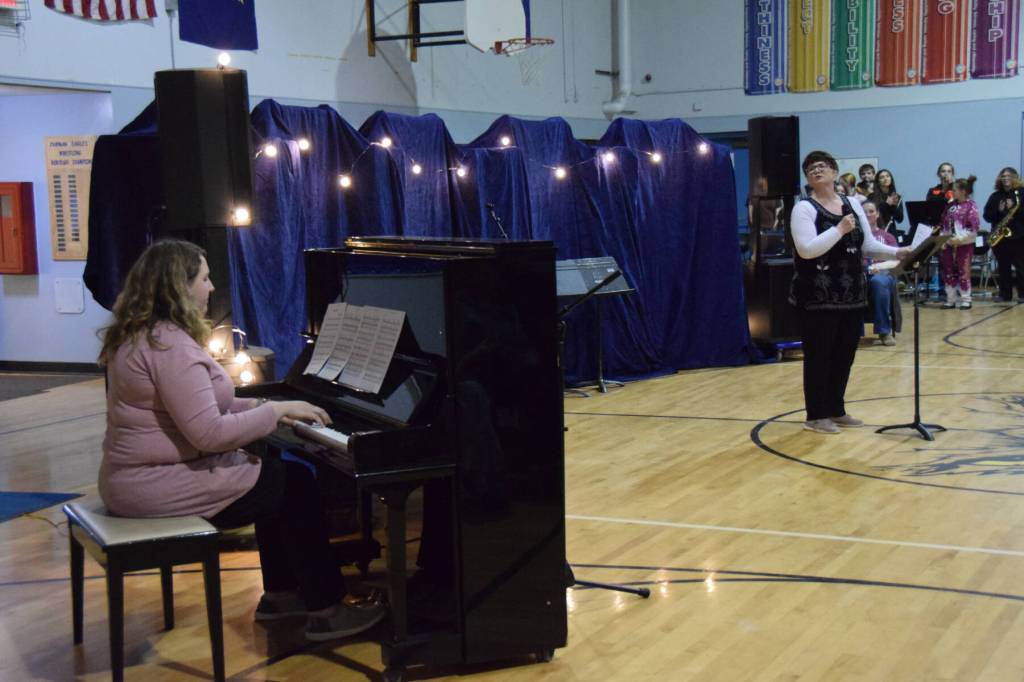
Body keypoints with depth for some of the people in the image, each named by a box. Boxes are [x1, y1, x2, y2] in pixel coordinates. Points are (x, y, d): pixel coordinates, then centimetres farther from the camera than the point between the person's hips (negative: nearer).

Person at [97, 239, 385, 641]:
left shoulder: (143, 335, 11)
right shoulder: (171, 345, -22)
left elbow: (198, 409, 17)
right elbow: (209, 433, -26)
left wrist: (265, 408, 8)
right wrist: (276, 410, -15)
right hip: (159, 486, -10)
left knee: (277, 474, 20)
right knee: (297, 485, -4)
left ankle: (280, 594, 25)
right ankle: (326, 611, 2)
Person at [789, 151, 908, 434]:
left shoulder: (853, 205, 11)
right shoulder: (804, 208, -8)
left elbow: (868, 245, 13)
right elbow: (806, 249, -20)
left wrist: (897, 252, -1)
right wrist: (839, 230, -21)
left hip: (852, 294, 6)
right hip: (818, 297, -6)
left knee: (845, 355, 12)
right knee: (819, 356, -2)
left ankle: (836, 410, 24)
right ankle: (816, 416, 6)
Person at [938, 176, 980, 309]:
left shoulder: (971, 205, -7)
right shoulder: (950, 205, 10)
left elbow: (974, 227, -14)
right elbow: (944, 224, 14)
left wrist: (959, 238, -21)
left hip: (964, 244, -6)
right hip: (949, 243, 6)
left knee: (963, 272, -2)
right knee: (948, 272, 7)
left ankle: (966, 300, 7)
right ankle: (950, 300, 15)